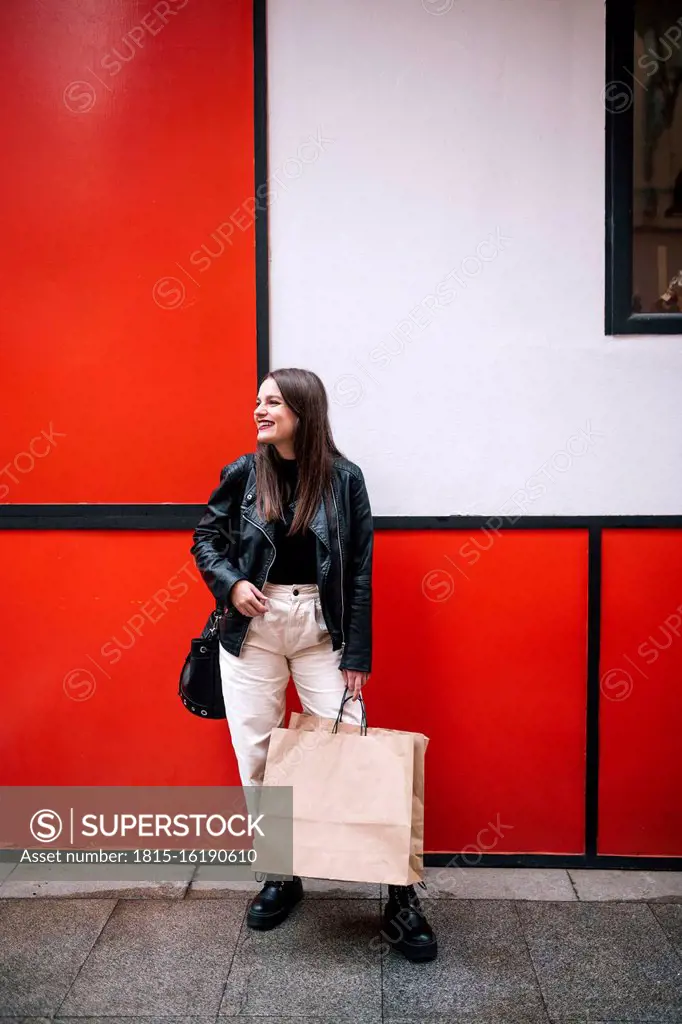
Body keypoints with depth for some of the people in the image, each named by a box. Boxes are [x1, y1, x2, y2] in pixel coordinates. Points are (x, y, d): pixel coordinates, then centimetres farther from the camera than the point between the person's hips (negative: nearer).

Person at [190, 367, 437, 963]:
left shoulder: (343, 478, -5)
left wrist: (357, 654, -6)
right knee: (257, 757, 8)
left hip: (321, 626, -2)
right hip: (253, 626, 3)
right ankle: (280, 875, 27)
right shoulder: (243, 474, 0)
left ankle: (399, 894, 10)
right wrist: (230, 582, -10)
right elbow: (205, 540, 11)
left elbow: (360, 571, -3)